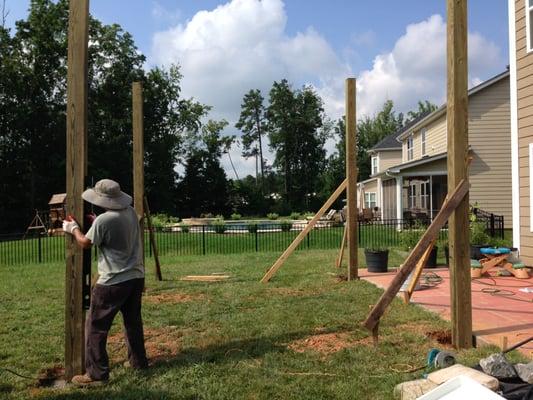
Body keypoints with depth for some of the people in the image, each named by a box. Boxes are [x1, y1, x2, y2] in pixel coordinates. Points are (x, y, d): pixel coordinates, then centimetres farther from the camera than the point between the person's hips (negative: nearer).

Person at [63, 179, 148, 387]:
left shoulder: (103, 221, -20)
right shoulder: (131, 213, 2)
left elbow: (85, 243, -3)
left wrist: (73, 228, 14)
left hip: (113, 282, -8)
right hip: (136, 277, 8)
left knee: (95, 327, 3)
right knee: (133, 321, 21)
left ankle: (97, 374, 6)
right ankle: (139, 361, 32)